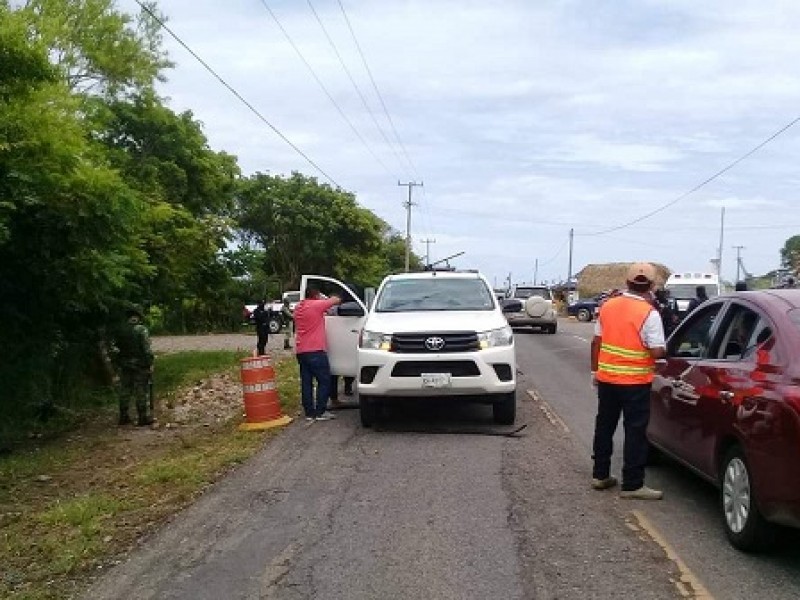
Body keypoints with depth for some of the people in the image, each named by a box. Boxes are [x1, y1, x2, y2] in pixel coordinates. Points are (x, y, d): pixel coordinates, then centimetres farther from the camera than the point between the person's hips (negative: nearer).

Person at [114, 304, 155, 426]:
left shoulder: (121, 330, 4)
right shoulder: (142, 330, -13)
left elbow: (118, 348, 11)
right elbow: (147, 349, -16)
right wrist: (150, 365, -10)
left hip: (124, 365, 5)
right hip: (139, 365, -5)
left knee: (125, 390, 13)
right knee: (142, 391, 1)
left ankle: (123, 416, 18)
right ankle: (143, 417, 4)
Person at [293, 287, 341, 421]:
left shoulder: (298, 308, 14)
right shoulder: (317, 305, -8)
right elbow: (337, 300, -1)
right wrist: (335, 299, 23)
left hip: (300, 351, 8)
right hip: (315, 350, -8)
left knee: (306, 383, 8)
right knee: (324, 381, -1)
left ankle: (309, 412, 9)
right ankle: (320, 412, -3)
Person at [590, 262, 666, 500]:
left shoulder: (608, 306, 4)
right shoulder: (649, 313, -14)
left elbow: (596, 342, 8)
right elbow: (657, 352, -17)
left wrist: (594, 371, 17)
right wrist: (665, 352, 5)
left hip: (606, 378, 6)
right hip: (635, 382, -5)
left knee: (604, 426, 15)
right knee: (635, 431, 2)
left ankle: (600, 475, 25)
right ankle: (632, 484, 5)